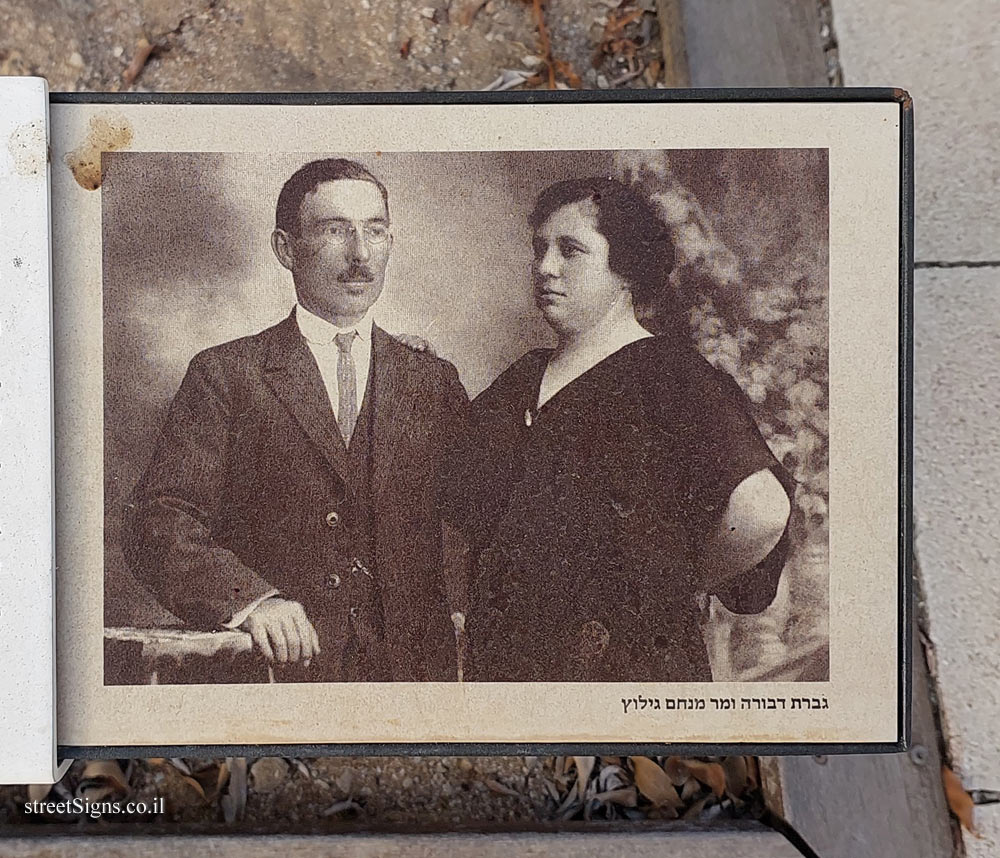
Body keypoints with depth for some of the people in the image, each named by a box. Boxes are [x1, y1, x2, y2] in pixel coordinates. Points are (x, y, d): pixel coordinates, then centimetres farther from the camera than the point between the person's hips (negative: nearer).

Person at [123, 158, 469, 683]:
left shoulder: (435, 381, 10)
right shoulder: (224, 376, 3)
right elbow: (156, 523, -4)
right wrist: (249, 597, -20)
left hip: (412, 669, 2)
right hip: (276, 671, -2)